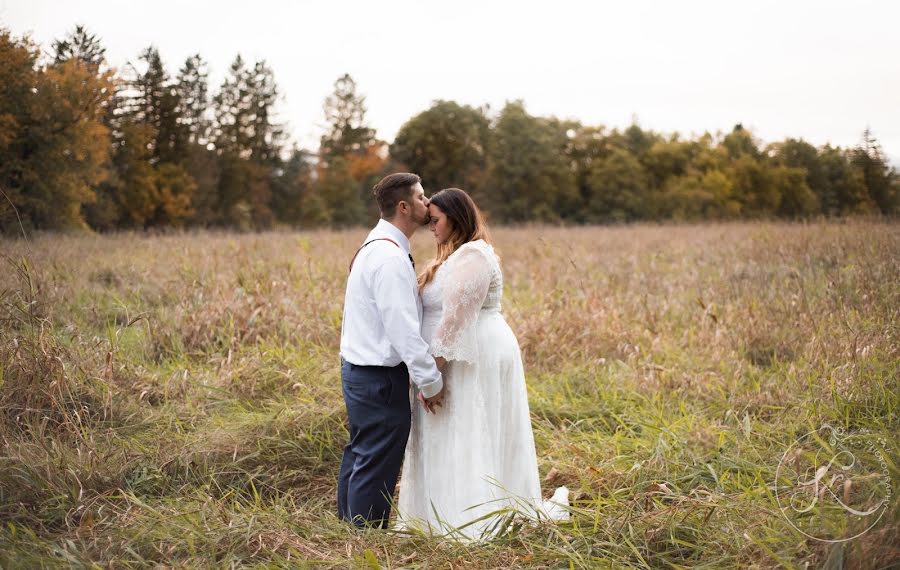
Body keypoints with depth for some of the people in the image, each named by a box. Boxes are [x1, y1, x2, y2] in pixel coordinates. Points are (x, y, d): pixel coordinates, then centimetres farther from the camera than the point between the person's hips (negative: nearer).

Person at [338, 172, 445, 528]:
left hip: (358, 369, 11)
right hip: (380, 378, -11)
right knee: (376, 467, 0)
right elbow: (402, 327, -23)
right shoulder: (389, 256, -20)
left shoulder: (375, 246, 12)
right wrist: (430, 380, -16)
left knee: (358, 458, 20)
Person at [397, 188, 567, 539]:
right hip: (467, 360, 10)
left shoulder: (471, 257, -18)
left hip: (474, 362, -10)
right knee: (454, 443, 15)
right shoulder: (458, 254, 16)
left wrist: (432, 373, -22)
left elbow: (455, 319, -22)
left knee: (470, 443, -4)